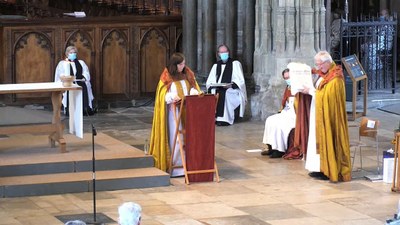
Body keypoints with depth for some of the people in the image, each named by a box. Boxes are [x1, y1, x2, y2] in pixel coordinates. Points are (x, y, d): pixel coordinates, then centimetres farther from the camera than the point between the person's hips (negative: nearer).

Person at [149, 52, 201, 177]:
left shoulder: (188, 74, 10)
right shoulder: (167, 77, -4)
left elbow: (193, 88, 13)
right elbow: (163, 95, -7)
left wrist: (194, 92, -11)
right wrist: (172, 97, -27)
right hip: (174, 111, -5)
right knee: (176, 138, -6)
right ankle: (176, 167, -4)